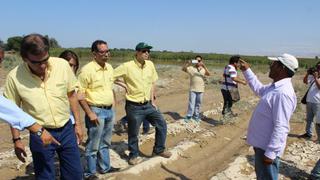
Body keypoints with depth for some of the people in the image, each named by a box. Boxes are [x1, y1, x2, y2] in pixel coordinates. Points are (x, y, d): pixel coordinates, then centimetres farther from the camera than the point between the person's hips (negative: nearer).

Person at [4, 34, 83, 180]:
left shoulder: (62, 65, -11)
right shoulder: (14, 77, -13)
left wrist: (77, 124, 4)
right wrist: (16, 139, 2)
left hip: (66, 129, 2)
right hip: (39, 134, -1)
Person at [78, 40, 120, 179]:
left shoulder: (109, 67, 7)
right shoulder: (87, 70, -16)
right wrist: (90, 113, -17)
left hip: (109, 110, 7)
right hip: (96, 111, -7)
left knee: (105, 143, 20)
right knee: (93, 145, 5)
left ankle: (105, 167, 37)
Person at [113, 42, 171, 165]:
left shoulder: (150, 64, 1)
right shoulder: (127, 66, -16)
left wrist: (152, 101, 9)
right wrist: (125, 85, -12)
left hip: (147, 104, 6)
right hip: (134, 106, -5)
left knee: (162, 124, 9)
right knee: (133, 133, 8)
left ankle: (158, 150, 29)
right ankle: (133, 156, 31)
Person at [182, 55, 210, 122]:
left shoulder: (203, 69, 4)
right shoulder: (191, 68, 0)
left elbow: (208, 74, -15)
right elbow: (183, 69, -11)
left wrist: (204, 66, -26)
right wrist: (187, 63, -26)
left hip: (200, 90, 2)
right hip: (192, 89, -2)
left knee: (198, 104, 12)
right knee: (191, 103, -3)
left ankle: (196, 116, 25)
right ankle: (189, 116, 7)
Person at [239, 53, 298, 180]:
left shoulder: (283, 93, -27)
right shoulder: (275, 87, 4)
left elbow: (280, 127, -29)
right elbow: (259, 89, 25)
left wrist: (270, 153, -26)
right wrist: (247, 70, 23)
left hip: (268, 147, -10)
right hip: (261, 143, 10)